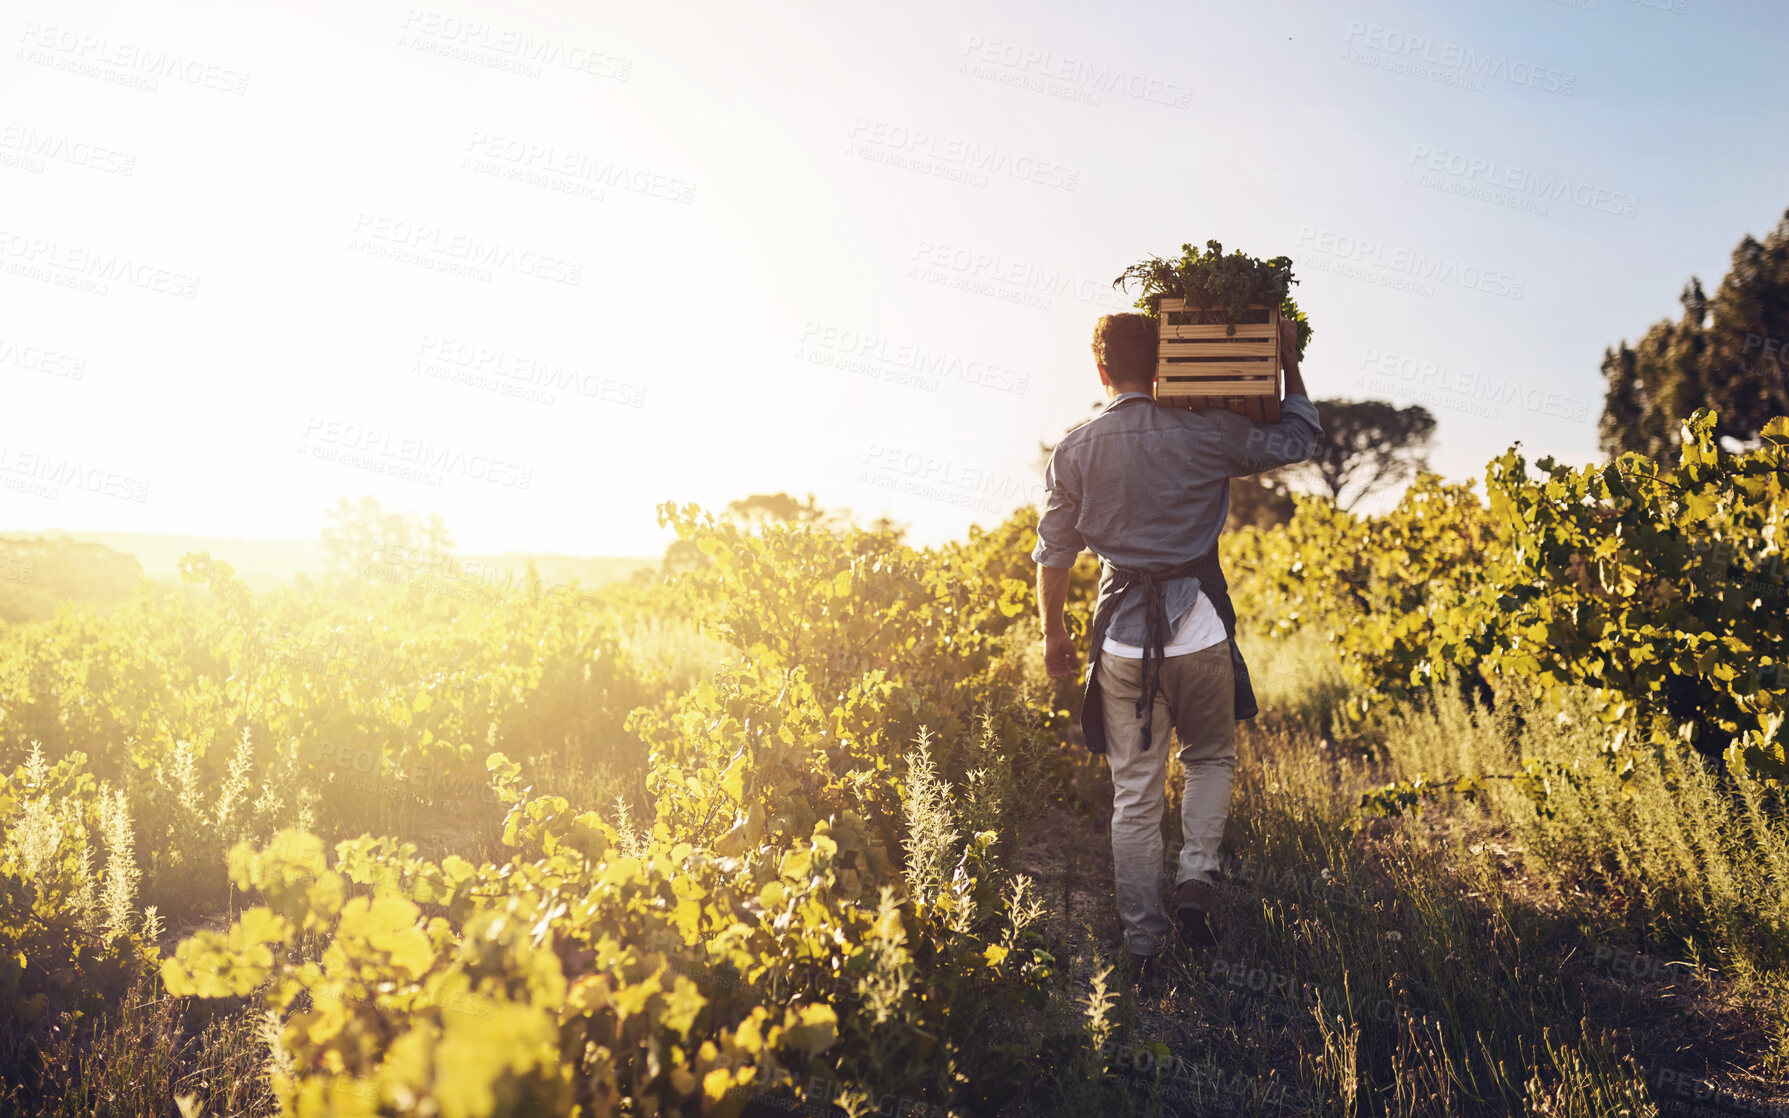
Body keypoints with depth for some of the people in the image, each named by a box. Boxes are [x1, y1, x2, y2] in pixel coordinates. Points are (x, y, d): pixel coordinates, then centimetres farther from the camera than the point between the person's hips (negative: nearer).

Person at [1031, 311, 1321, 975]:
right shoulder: (1206, 433, -3)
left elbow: (1053, 554, 6)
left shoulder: (1074, 452, 1)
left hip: (1123, 637, 1)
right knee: (1211, 757, 23)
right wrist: (1289, 362, 22)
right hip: (1199, 628, -1)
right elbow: (1297, 441, 11)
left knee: (1135, 793, 8)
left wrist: (1053, 633, 18)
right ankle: (1196, 878, 5)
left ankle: (1142, 941, 14)